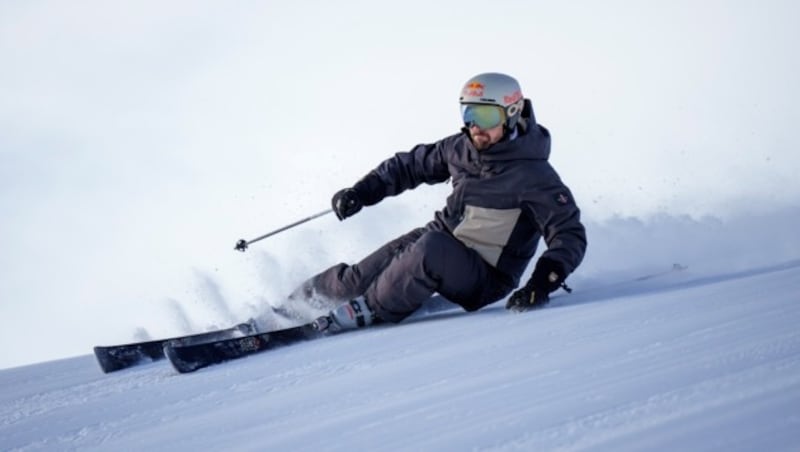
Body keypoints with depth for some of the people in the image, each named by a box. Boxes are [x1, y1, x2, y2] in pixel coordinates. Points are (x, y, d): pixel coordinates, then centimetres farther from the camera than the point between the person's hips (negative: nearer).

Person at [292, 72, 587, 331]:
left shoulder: (534, 177, -21)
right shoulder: (461, 148, -3)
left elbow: (570, 236, -19)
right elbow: (411, 164, 13)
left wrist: (543, 282, -34)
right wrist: (363, 191, 2)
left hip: (484, 279, -6)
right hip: (438, 241, 6)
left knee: (431, 250, -35)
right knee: (358, 279, -7)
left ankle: (369, 311, -17)